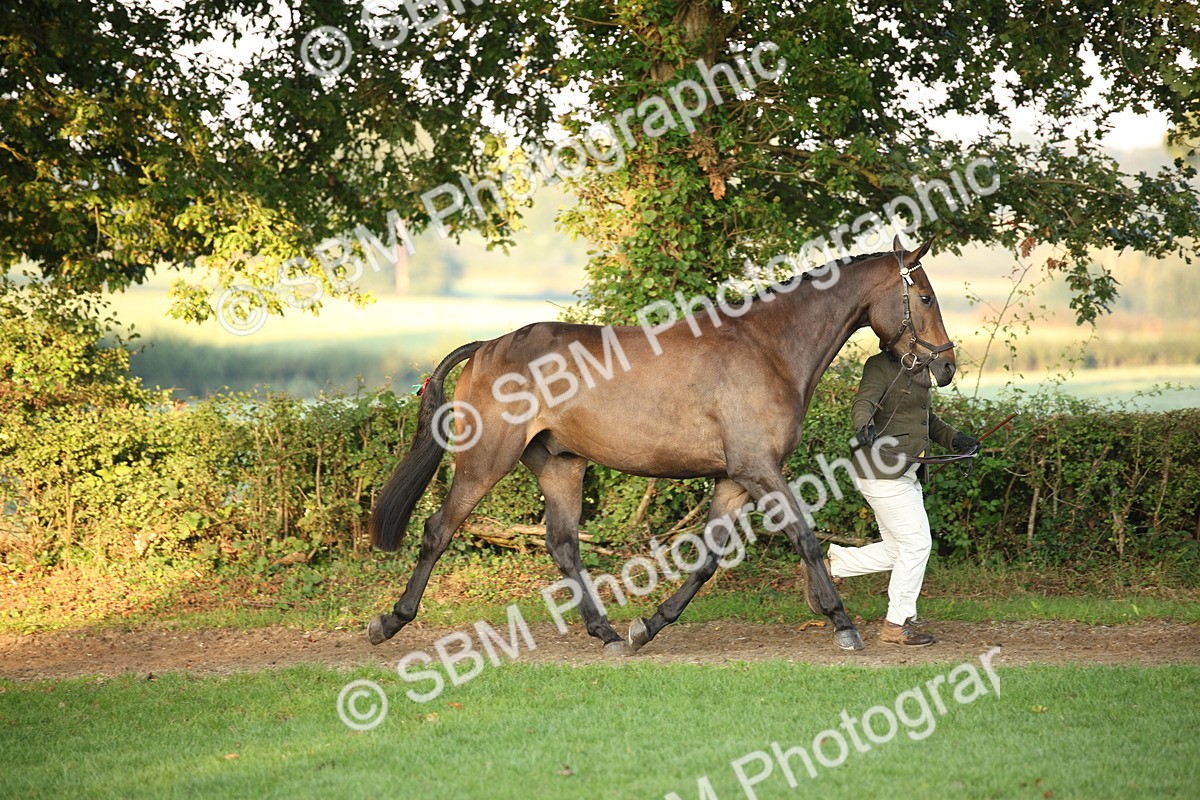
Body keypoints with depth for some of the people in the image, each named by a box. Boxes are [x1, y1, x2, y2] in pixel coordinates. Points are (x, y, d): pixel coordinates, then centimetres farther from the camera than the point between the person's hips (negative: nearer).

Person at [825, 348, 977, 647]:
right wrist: (865, 426, -49)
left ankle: (835, 564, 24)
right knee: (917, 543, -7)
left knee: (897, 549, 12)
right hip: (882, 472, -9)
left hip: (906, 473, 9)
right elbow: (863, 402, -28)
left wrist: (955, 438, 13)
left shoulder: (919, 372, 16)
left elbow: (927, 418, 28)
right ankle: (898, 624, 2)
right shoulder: (880, 366, -11)